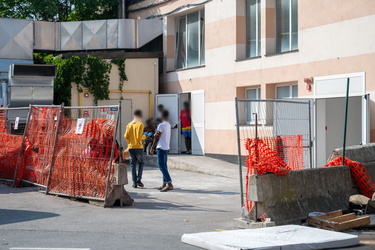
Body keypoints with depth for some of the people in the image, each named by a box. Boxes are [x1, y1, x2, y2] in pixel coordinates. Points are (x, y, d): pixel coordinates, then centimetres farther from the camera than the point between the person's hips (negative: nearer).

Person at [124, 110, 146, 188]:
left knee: (133, 164, 7)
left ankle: (134, 183, 5)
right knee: (141, 163, 12)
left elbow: (126, 136, 2)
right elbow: (139, 137, -17)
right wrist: (144, 137, 3)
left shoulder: (129, 125, 5)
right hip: (138, 147, -4)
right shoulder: (140, 124, -9)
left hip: (130, 147, 4)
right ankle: (139, 179, -1)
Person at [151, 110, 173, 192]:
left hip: (161, 148, -9)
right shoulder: (168, 125, 14)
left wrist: (152, 147, -5)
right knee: (164, 165, 11)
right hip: (166, 147, 9)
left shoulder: (161, 125, -14)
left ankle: (169, 184, -19)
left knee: (161, 166, -11)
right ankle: (164, 184, 12)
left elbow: (157, 137, -11)